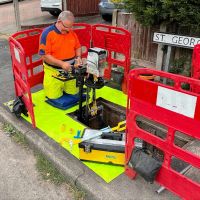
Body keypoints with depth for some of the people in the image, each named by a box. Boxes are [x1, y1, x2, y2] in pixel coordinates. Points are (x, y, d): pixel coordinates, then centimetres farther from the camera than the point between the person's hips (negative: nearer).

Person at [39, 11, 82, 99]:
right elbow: (44, 55, -17)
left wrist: (78, 57, -5)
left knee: (73, 92, 2)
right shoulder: (47, 33, -14)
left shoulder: (71, 32, 3)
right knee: (54, 96, -6)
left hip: (70, 69, 5)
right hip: (54, 70, -4)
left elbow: (78, 47, 17)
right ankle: (49, 81, 25)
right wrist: (61, 63, -25)